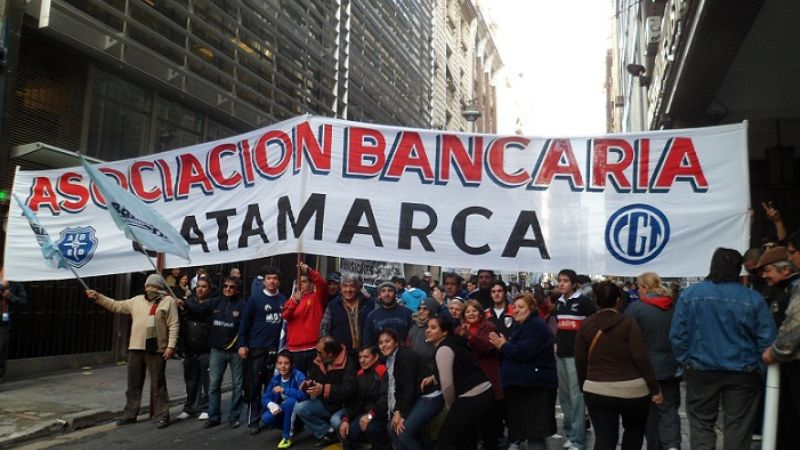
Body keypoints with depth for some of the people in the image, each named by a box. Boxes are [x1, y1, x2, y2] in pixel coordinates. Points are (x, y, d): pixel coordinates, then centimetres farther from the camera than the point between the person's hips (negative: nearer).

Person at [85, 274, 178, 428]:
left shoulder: (168, 301, -2)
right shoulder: (137, 301, 14)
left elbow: (174, 325, -7)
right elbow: (116, 306, 20)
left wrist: (171, 346, -14)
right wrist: (98, 297, 12)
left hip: (157, 349, -5)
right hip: (136, 348, 5)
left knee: (158, 384, 1)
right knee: (133, 384, 14)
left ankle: (162, 415, 9)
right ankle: (130, 414, 26)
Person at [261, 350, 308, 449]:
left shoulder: (298, 376, -21)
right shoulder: (275, 379, -4)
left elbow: (304, 395, -36)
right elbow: (265, 398, -3)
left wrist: (283, 390, -33)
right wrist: (271, 405, -25)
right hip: (283, 413, 5)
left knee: (290, 401, -34)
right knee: (266, 418, -22)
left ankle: (287, 436, -15)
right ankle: (291, 428, 6)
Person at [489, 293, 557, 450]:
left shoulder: (536, 326, -16)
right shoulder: (520, 326, 18)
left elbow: (522, 352, -27)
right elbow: (513, 350, 18)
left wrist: (503, 345, -11)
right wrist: (503, 345, -2)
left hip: (535, 385, -10)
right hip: (521, 383, 11)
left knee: (534, 429, -8)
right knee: (518, 421, 16)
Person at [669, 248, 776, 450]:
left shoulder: (690, 294, -7)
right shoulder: (753, 298, -7)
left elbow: (677, 334, -7)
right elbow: (767, 339, -6)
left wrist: (685, 362, 5)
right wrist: (759, 367, 7)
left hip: (701, 371, 0)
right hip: (742, 373, 0)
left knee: (701, 424, 11)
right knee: (738, 427, 10)